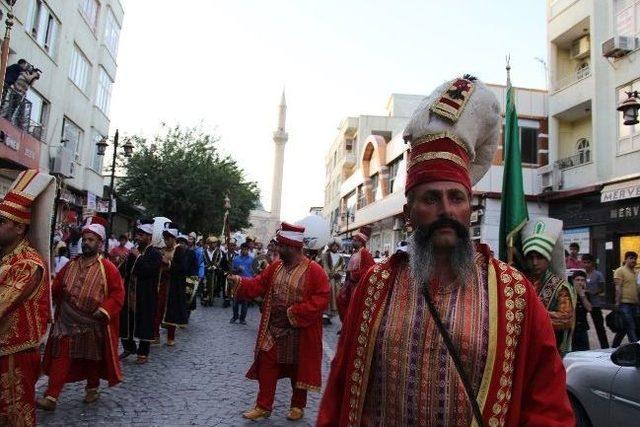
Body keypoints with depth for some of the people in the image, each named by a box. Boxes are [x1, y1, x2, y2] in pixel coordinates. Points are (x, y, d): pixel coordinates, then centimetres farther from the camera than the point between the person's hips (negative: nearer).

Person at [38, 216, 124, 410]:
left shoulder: (108, 268, -10)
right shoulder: (71, 265, 4)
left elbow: (118, 294, -12)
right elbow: (56, 288, 16)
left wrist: (104, 310, -21)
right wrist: (63, 304, 2)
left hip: (93, 324, -3)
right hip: (67, 322, 3)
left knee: (93, 358, 14)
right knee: (61, 357, 0)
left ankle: (92, 389, 33)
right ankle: (51, 396, 5)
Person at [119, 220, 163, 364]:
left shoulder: (155, 254, -9)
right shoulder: (133, 251, 12)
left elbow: (147, 271, -23)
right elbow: (124, 271, 16)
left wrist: (137, 257, -18)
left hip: (145, 297, -6)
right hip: (129, 295, 7)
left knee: (144, 324, 1)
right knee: (126, 322, 13)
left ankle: (143, 353, 14)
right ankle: (129, 347, 33)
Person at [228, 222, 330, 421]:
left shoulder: (314, 271, -15)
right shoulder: (275, 267, 4)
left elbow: (321, 300, -19)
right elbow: (258, 285, 6)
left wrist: (294, 312, -22)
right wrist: (239, 281, -11)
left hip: (299, 333, -5)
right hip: (273, 330, 5)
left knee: (298, 369, 12)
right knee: (266, 367, 9)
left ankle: (298, 406, 31)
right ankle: (263, 406, 23)